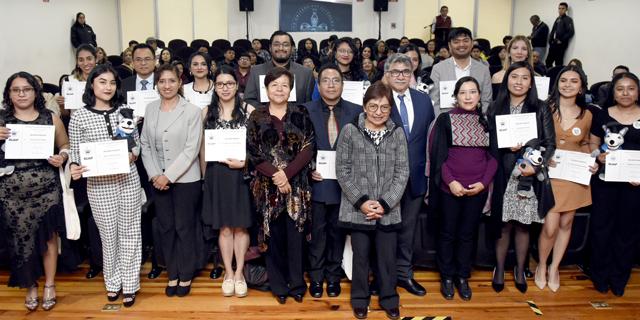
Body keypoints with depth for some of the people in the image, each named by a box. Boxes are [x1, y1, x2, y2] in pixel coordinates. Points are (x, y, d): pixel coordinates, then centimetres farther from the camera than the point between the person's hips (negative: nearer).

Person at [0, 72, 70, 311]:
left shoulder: (51, 118, 2)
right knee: (20, 239, 8)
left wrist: (62, 157, -10)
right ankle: (31, 285, 27)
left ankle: (49, 284, 25)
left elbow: (66, 145, 10)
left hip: (47, 188, 0)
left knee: (48, 236, 7)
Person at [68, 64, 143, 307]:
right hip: (98, 183, -1)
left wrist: (133, 154, -12)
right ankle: (113, 281, 30)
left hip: (128, 179, 1)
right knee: (108, 234, 9)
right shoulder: (79, 116, -2)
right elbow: (75, 151, 2)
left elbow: (137, 143, 9)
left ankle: (129, 283, 22)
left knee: (129, 232, 9)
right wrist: (74, 167, -18)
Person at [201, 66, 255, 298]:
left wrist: (244, 162, -15)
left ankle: (239, 273, 20)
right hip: (217, 174, 2)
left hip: (242, 174, -1)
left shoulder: (248, 110, -1)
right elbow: (203, 147, 9)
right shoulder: (207, 112, 6)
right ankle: (228, 273, 21)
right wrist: (204, 175, 6)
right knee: (224, 227, 8)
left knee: (241, 226, 6)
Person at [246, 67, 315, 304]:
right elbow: (252, 152, -2)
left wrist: (287, 173, -15)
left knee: (295, 233, 3)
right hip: (268, 184, 1)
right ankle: (279, 284, 21)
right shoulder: (257, 117, 5)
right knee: (273, 234, 7)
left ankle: (296, 283, 19)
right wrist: (275, 174, -15)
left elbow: (308, 148, -4)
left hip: (297, 184, 0)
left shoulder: (300, 114, 4)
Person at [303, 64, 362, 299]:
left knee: (338, 231, 12)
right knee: (316, 232, 9)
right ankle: (316, 276, 25)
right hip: (317, 181, -1)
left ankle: (333, 276, 28)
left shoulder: (356, 111, 2)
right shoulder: (306, 111, 0)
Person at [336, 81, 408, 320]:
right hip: (357, 208, -1)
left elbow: (402, 172, -1)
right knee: (361, 256, 10)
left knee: (387, 256, 9)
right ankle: (360, 299, 30)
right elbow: (342, 170, -5)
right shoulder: (350, 131, -4)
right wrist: (361, 201, -12)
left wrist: (385, 203, -10)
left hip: (388, 209, 1)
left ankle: (389, 298, 30)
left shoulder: (397, 133, 1)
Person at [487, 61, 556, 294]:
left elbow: (550, 144, 1)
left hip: (530, 177, 0)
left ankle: (520, 271, 28)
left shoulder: (541, 109, 2)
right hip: (503, 176, 0)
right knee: (503, 225, 6)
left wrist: (536, 166, -13)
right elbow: (488, 144, 5)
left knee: (523, 226, 9)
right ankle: (499, 269, 25)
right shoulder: (495, 109, 4)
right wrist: (506, 146, -13)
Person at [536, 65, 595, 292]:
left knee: (566, 223, 11)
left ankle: (554, 268, 30)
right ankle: (541, 266, 19)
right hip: (549, 174, -4)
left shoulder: (586, 115, 6)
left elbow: (584, 145, 17)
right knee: (550, 227, -8)